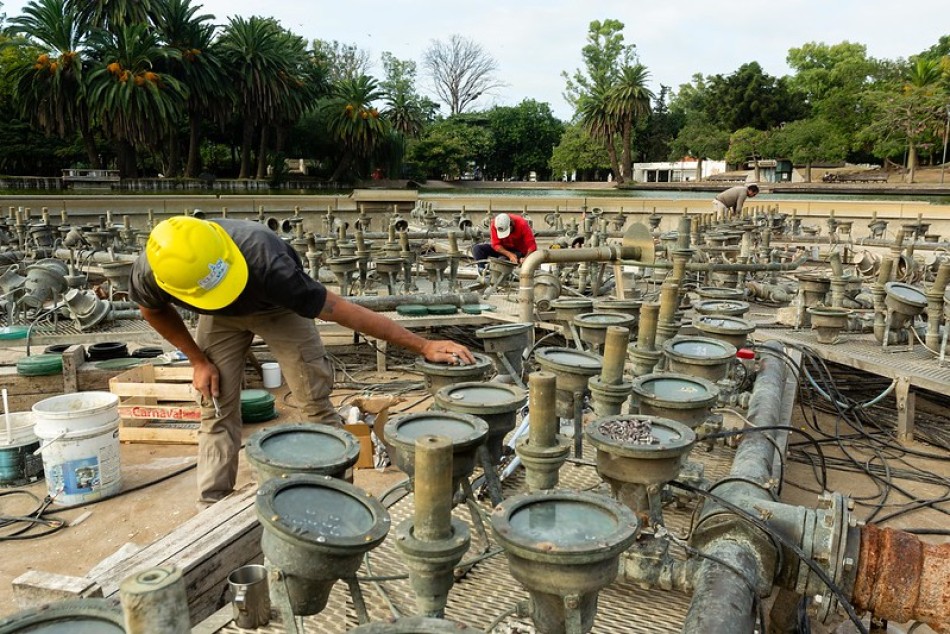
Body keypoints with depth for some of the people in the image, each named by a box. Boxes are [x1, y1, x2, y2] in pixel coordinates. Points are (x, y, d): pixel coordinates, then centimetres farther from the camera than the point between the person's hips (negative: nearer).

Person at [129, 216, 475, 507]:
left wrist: (424, 345, -39)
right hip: (219, 319, 3)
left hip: (277, 307, -2)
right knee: (216, 410, -2)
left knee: (316, 402, -7)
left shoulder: (264, 261, -45)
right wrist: (198, 360, -9)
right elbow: (154, 311, -7)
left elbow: (342, 310, -40)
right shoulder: (150, 272, -34)